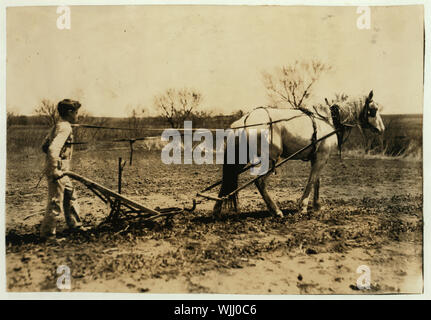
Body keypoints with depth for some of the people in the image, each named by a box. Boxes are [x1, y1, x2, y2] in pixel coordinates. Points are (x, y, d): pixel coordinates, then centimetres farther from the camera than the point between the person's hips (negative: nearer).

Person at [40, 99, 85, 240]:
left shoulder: (57, 126, 13)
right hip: (57, 170, -10)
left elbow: (44, 146, 20)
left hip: (61, 171, 10)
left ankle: (75, 224, 34)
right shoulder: (64, 127, -17)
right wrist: (54, 170, -25)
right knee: (56, 203, 0)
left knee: (71, 196, 20)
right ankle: (47, 233, 13)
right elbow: (53, 149, -29)